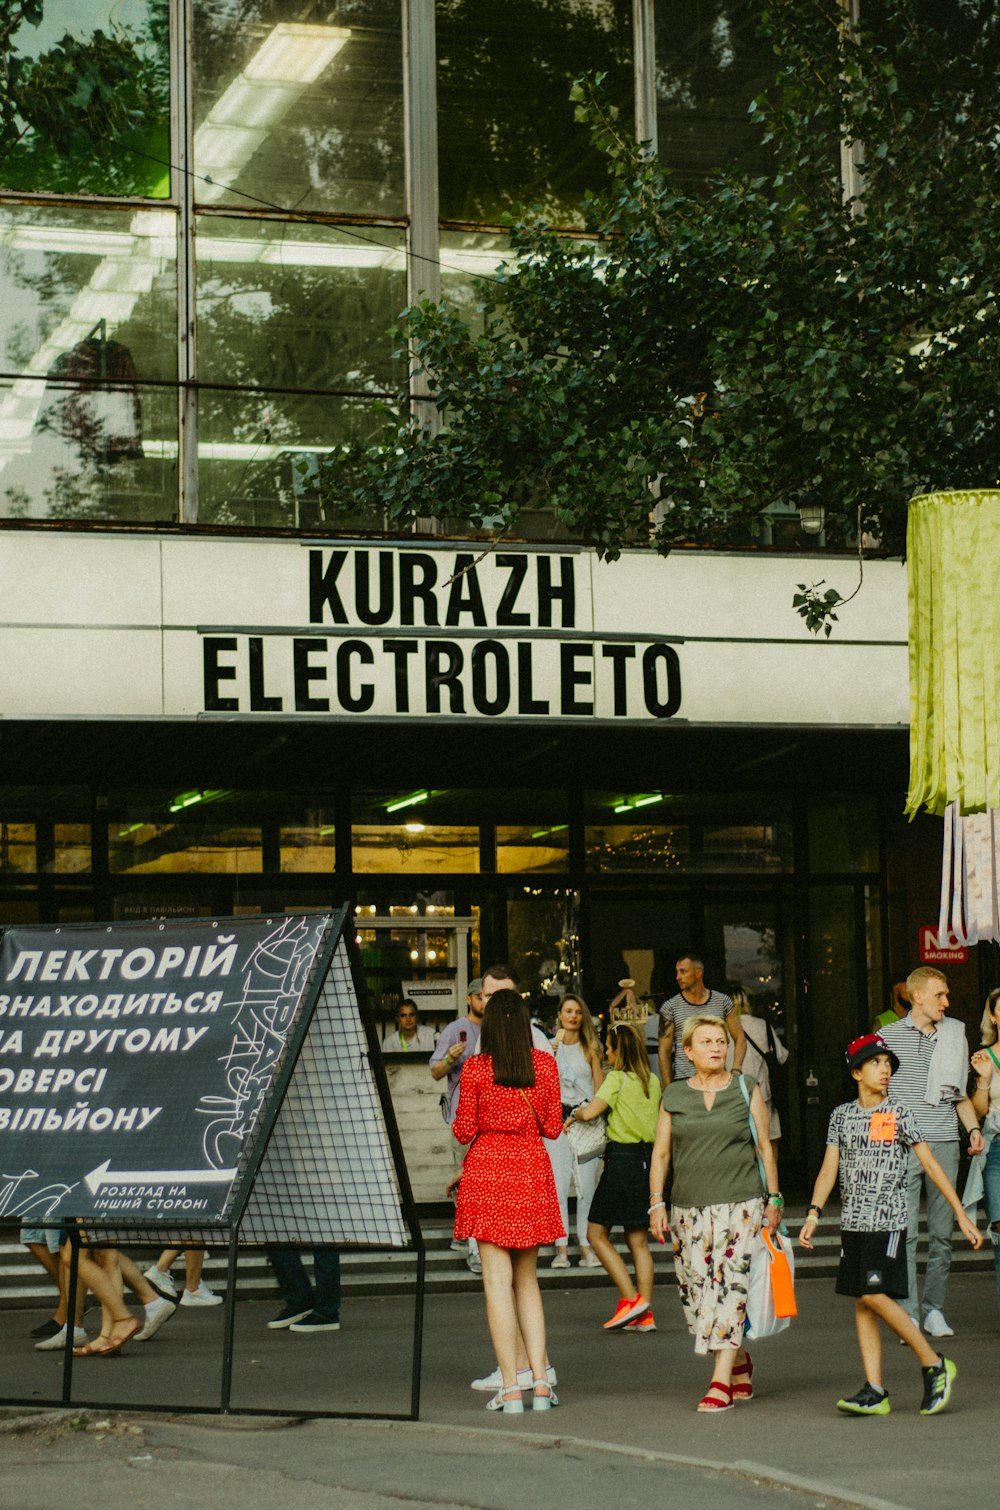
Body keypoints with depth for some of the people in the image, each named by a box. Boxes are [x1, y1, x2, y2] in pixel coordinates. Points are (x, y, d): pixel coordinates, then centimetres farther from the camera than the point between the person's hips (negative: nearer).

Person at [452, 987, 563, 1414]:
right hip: (532, 1170, 3)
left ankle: (510, 1389, -3)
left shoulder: (475, 1067, -6)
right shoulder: (545, 1064, 1)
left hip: (487, 1168, -3)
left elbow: (464, 1131, -4)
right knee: (527, 1279, 14)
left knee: (497, 1279, -1)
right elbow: (552, 1127, 5)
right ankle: (540, 1383, 6)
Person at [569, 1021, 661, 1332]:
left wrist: (574, 1114, 3)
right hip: (648, 1159, 7)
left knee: (597, 1233, 4)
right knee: (638, 1240, 10)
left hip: (622, 1158, -7)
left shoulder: (617, 1078, -11)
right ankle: (645, 1315, 6)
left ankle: (631, 1299, -6)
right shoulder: (653, 1082, 9)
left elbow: (590, 1112, -20)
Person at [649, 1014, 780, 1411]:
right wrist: (656, 1203, 3)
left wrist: (773, 1198, 5)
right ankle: (740, 1361, 24)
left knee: (730, 1287, -12)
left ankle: (721, 1381, -12)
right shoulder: (673, 1096, 9)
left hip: (740, 1204, -3)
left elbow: (765, 1147, 8)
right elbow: (660, 1153, 10)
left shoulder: (746, 1091, 5)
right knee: (696, 1291, 2)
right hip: (689, 1209, 3)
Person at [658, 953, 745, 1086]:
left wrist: (735, 1071, -2)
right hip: (683, 1080, -1)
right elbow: (664, 1051, 3)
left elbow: (739, 1038, 12)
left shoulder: (722, 1001, 8)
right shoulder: (670, 1007, 4)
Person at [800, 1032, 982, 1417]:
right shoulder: (842, 1115, 9)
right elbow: (829, 1169, 5)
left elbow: (930, 1165, -1)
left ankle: (934, 1364, -2)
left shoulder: (899, 1115, -1)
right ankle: (874, 1391, 5)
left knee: (875, 1295, -15)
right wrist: (814, 1213, -8)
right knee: (862, 1303, 3)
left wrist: (961, 1215, -3)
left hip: (888, 1221, -4)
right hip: (853, 1222, 5)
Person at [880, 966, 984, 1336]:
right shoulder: (888, 1036, 2)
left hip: (944, 1143, 3)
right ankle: (909, 1315, -2)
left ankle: (934, 1310, 15)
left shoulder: (954, 1036, 12)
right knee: (905, 1231, -6)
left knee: (942, 1232, 5)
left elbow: (961, 1094, 19)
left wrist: (973, 1128, 4)